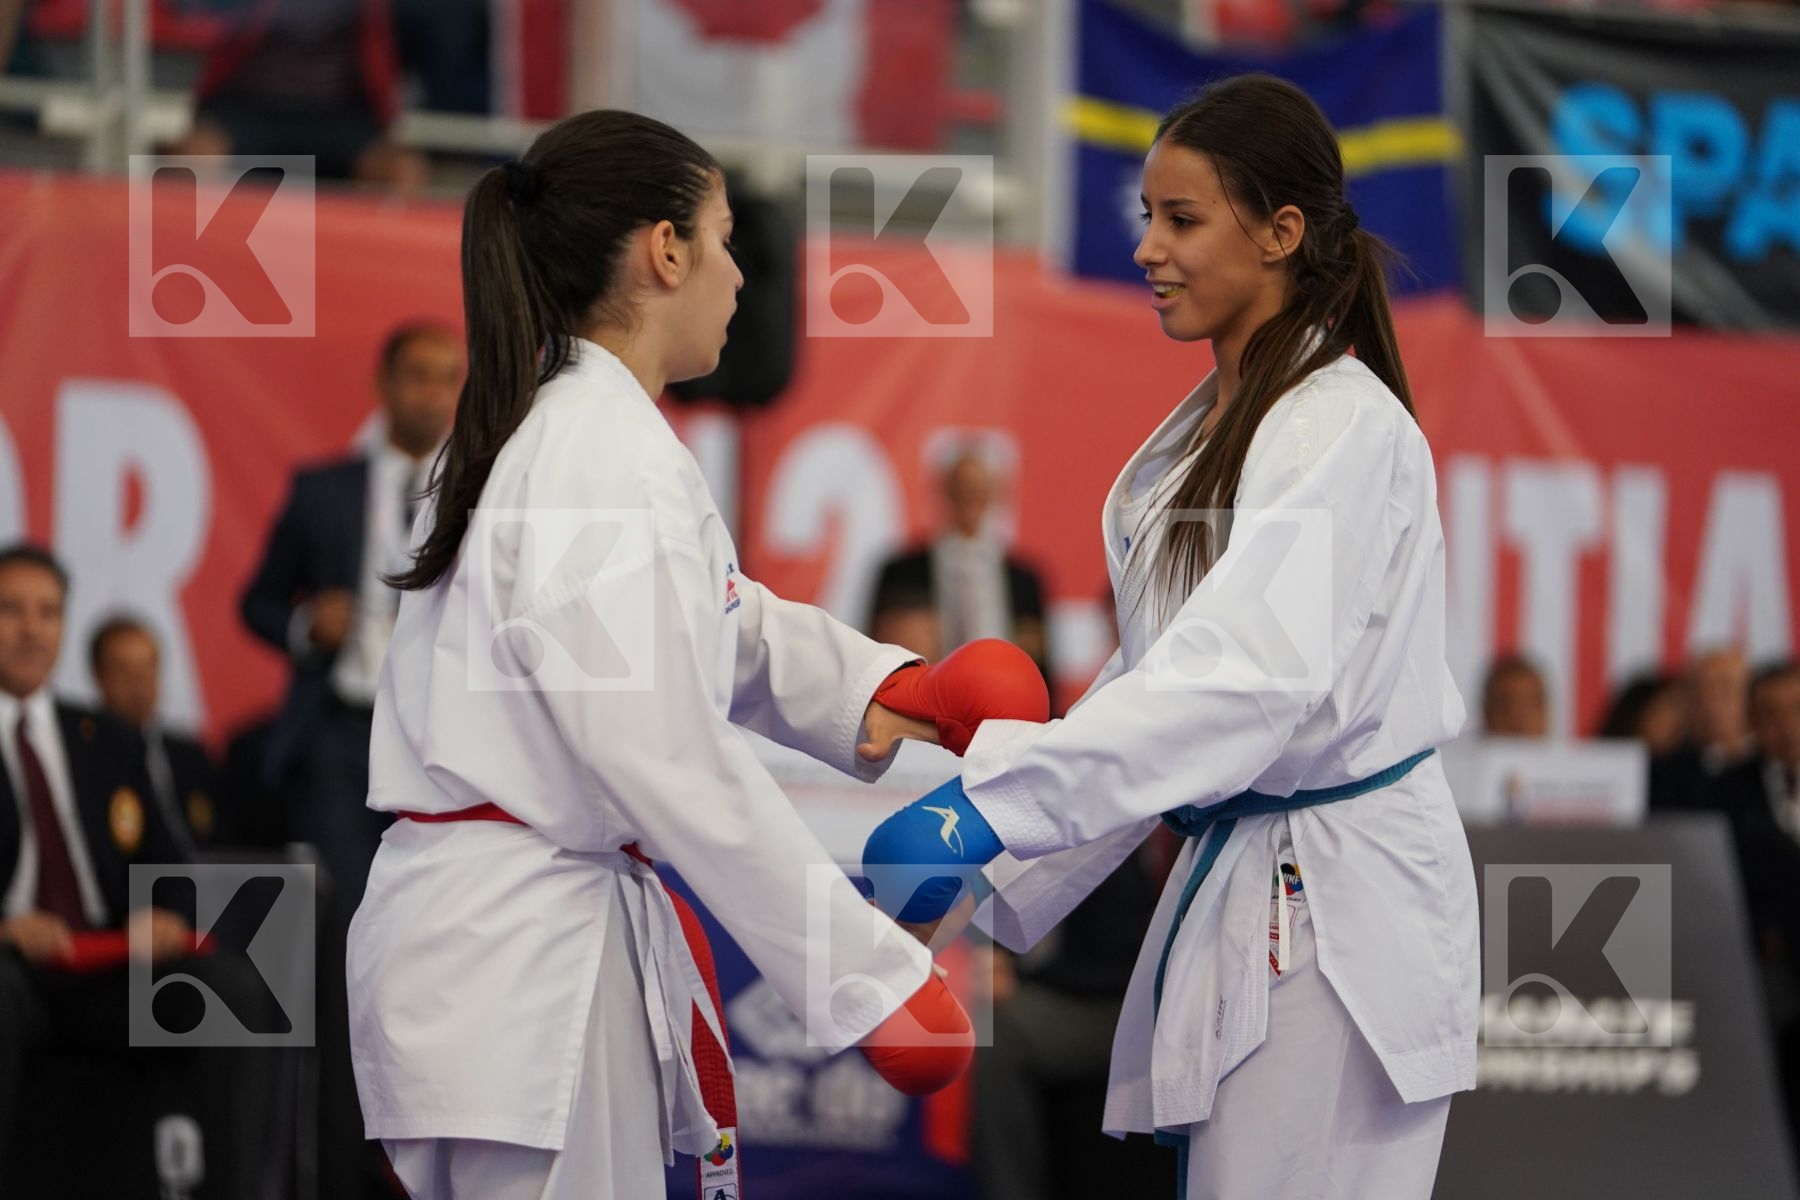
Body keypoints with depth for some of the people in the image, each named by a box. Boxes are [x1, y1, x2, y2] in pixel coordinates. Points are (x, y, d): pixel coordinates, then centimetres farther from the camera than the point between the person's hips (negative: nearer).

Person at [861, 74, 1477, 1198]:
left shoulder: (1345, 429, -15)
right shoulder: (1204, 434, 16)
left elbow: (1254, 673, -28)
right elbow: (1148, 684, 20)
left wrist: (988, 805, -34)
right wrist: (1004, 886, 11)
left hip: (1340, 907, -9)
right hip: (1235, 889, 9)